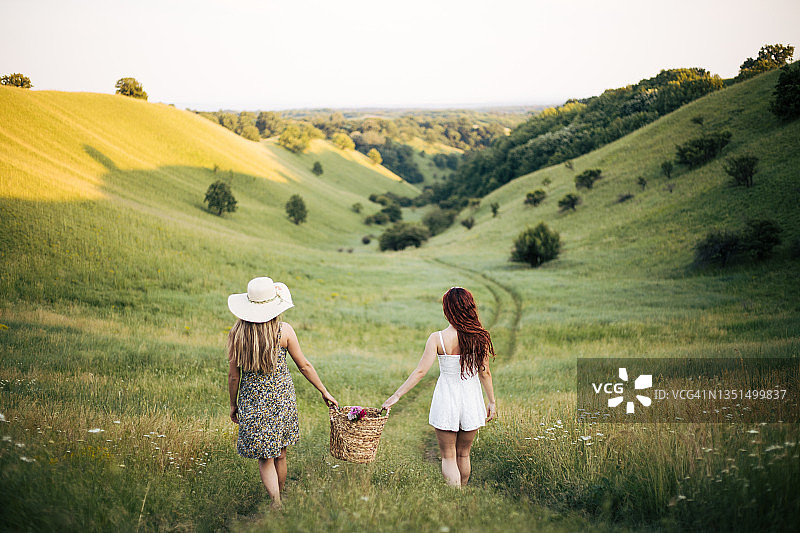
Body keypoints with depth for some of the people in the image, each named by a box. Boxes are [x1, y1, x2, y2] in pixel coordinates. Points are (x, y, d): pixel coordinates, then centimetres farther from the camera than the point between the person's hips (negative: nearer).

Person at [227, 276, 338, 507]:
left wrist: (233, 405, 10)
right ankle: (279, 497, 33)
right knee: (280, 455, 18)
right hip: (282, 397, 1)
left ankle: (276, 503, -5)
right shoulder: (284, 330, -11)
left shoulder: (237, 333, -10)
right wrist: (324, 392, 8)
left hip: (253, 400, -1)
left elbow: (234, 375, -4)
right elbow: (304, 366, -4)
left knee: (265, 458, 9)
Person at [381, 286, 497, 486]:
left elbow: (420, 371, -13)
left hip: (446, 401, -2)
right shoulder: (479, 338, -8)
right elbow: (484, 373, -3)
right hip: (471, 401, 3)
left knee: (448, 457, 10)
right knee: (463, 454, 21)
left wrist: (396, 395, -7)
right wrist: (492, 402, 9)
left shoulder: (437, 339, -14)